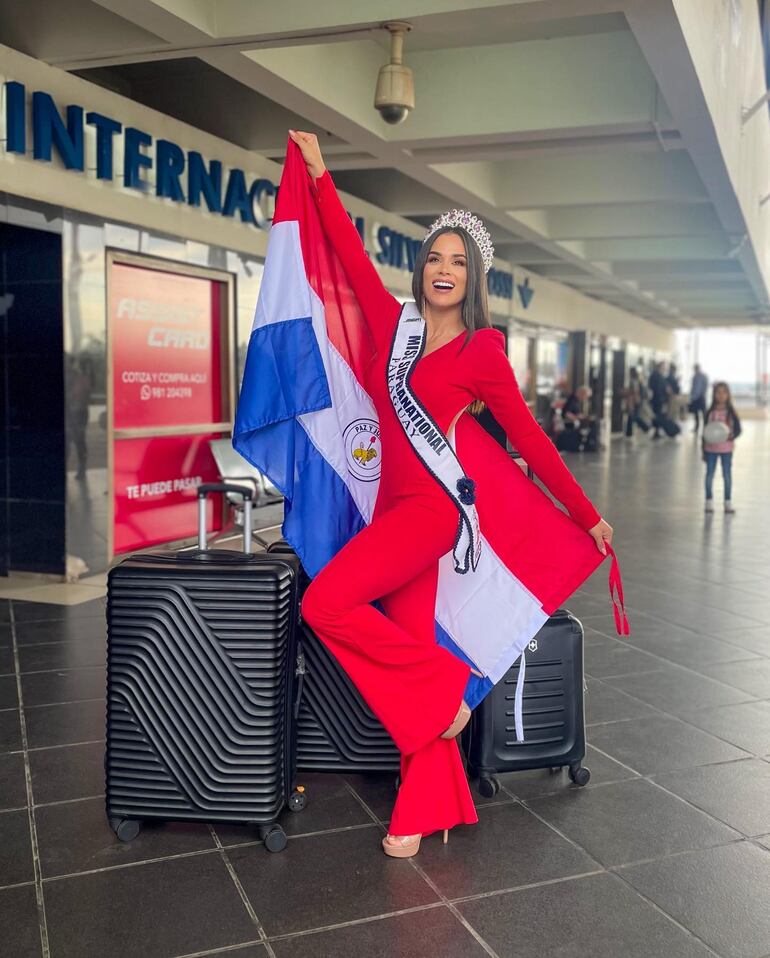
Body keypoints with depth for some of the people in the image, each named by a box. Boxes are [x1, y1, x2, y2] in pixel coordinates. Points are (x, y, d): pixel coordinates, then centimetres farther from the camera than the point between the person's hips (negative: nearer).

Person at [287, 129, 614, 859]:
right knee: (408, 644, 6)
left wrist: (587, 515, 5)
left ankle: (444, 683, -2)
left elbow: (528, 437, 1)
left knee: (327, 603, -21)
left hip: (431, 506, -5)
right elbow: (352, 256, 16)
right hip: (393, 504, 6)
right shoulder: (393, 325, 10)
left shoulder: (481, 349, -3)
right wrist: (319, 173, 21)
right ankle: (425, 811, 16)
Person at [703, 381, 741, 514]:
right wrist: (704, 450, 3)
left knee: (727, 475, 5)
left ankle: (728, 502, 14)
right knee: (709, 474, 4)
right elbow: (705, 432, 3)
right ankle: (709, 501, 14)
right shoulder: (710, 412, -1)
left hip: (726, 449, -1)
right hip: (711, 448, 1)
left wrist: (731, 436, -25)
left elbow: (738, 429, -2)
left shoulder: (731, 412, -3)